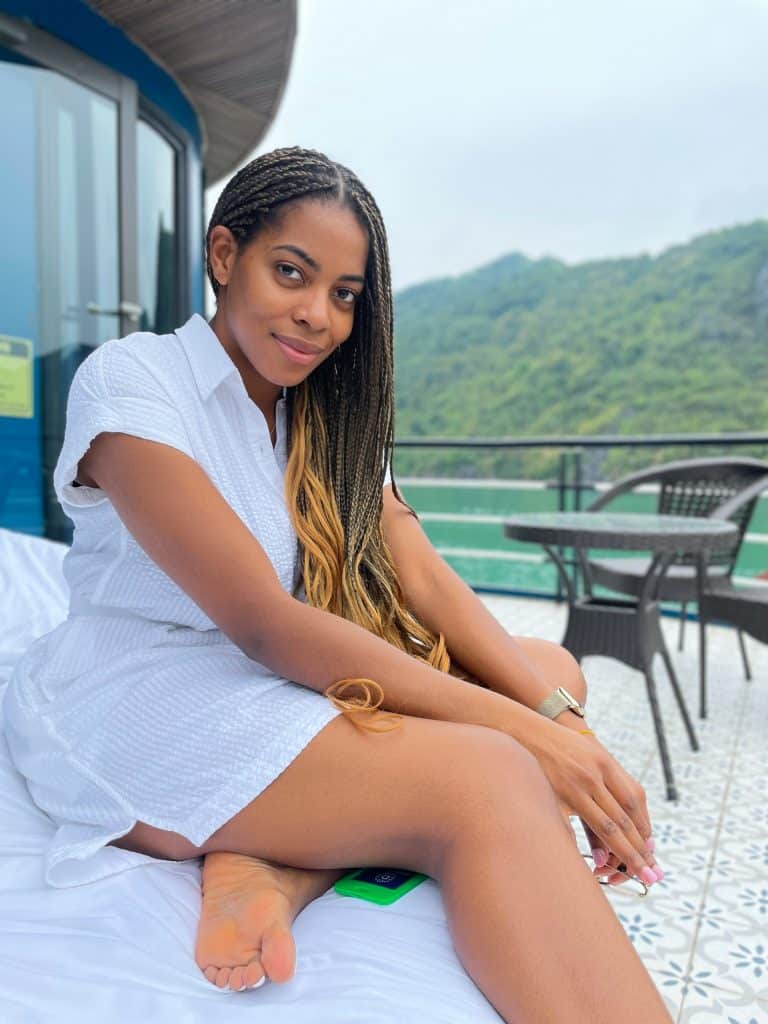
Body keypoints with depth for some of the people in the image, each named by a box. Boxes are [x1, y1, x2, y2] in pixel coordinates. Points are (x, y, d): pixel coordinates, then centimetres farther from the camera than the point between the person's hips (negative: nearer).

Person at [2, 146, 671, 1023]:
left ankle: (274, 868, -22)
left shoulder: (331, 418, 11)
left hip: (280, 689, 8)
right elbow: (265, 624, -21)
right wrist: (521, 731, -25)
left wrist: (558, 718, -18)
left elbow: (420, 577, -2)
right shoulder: (128, 381, -11)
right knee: (489, 781, -28)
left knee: (550, 667, -9)